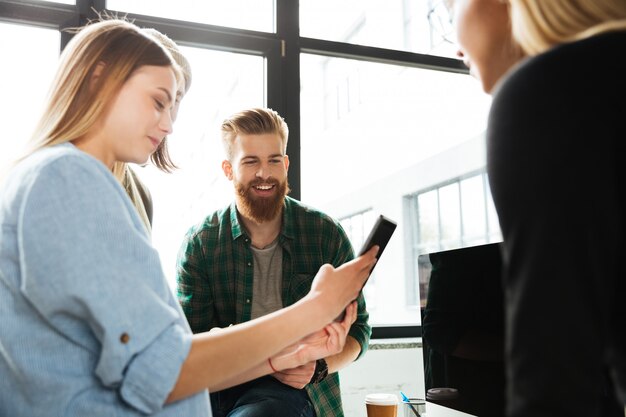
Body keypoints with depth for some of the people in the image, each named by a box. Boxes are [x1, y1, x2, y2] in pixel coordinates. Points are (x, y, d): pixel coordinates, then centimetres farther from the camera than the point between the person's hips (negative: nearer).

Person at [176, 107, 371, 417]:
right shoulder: (199, 244, -1)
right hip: (221, 384, 1)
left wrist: (318, 367, -15)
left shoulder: (327, 235, -1)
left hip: (294, 388, 0)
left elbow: (356, 328, 7)